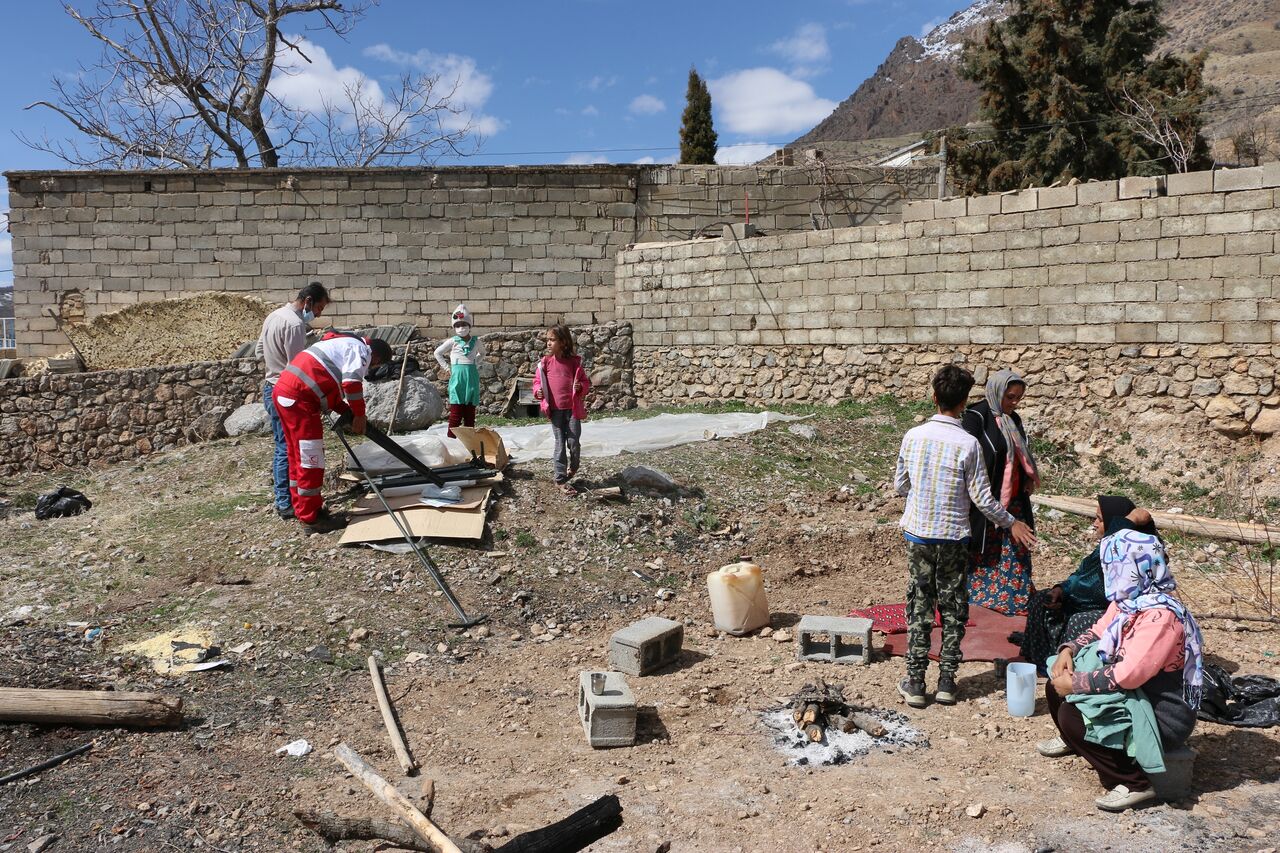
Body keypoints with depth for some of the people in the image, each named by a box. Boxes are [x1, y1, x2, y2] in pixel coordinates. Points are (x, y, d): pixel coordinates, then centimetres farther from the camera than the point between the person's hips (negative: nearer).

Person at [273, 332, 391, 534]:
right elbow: (351, 383, -20)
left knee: (298, 456, 19)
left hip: (284, 391, 10)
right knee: (310, 459, -3)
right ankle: (310, 518, 4)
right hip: (298, 397, -10)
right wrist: (359, 415, -8)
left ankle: (303, 508, 29)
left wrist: (350, 414, 17)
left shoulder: (343, 345, 27)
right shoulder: (360, 349, -3)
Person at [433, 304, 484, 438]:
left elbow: (482, 353, 28)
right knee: (456, 412, -6)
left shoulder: (476, 342, 6)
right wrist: (447, 367, 5)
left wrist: (475, 363, 13)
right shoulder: (452, 342, 0)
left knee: (470, 412, 5)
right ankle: (451, 439, -4)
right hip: (457, 378, -3)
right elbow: (437, 353, 10)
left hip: (472, 378, 3)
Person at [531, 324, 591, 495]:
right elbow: (537, 381, 8)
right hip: (555, 409, 1)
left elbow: (585, 382, 5)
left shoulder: (574, 362, -3)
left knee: (574, 442, 1)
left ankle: (572, 468, 31)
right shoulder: (545, 362, -1)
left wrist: (581, 387, -16)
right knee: (560, 444, 4)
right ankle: (560, 479, 11)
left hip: (573, 408, 0)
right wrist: (538, 391, -12)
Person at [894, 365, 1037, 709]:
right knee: (952, 610, 11)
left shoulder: (913, 436, -5)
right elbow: (981, 497, -9)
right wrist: (1011, 522, 6)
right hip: (953, 538, -2)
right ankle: (946, 682, 16)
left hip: (917, 535, 2)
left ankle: (915, 683, 12)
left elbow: (899, 486, 5)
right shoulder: (968, 444, -14)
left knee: (919, 607, 9)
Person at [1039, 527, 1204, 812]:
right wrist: (1068, 650, -7)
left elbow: (1128, 676, -33)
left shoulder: (1160, 615, -30)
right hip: (1136, 695, 9)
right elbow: (1098, 632, 13)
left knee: (1070, 716, -21)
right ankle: (1073, 740, 37)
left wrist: (1075, 683, -23)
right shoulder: (1126, 599, 0)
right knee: (1057, 686, 8)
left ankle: (1134, 784, -7)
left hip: (1162, 716, -9)